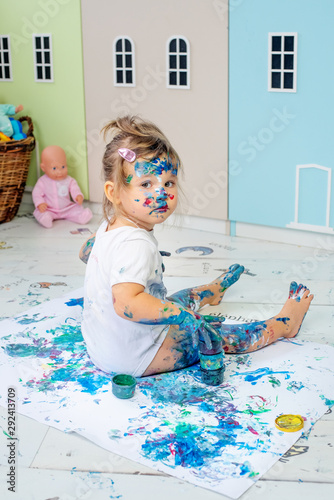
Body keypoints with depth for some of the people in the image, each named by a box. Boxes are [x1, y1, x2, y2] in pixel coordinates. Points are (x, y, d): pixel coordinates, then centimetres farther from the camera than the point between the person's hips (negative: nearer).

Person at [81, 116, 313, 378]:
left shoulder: (109, 228, -2)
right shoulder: (136, 244, -35)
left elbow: (86, 251, 20)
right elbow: (126, 302, -47)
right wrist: (185, 315, -43)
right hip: (135, 358, -10)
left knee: (176, 299, 33)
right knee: (219, 336, 5)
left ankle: (210, 291, 64)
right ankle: (283, 324, 25)